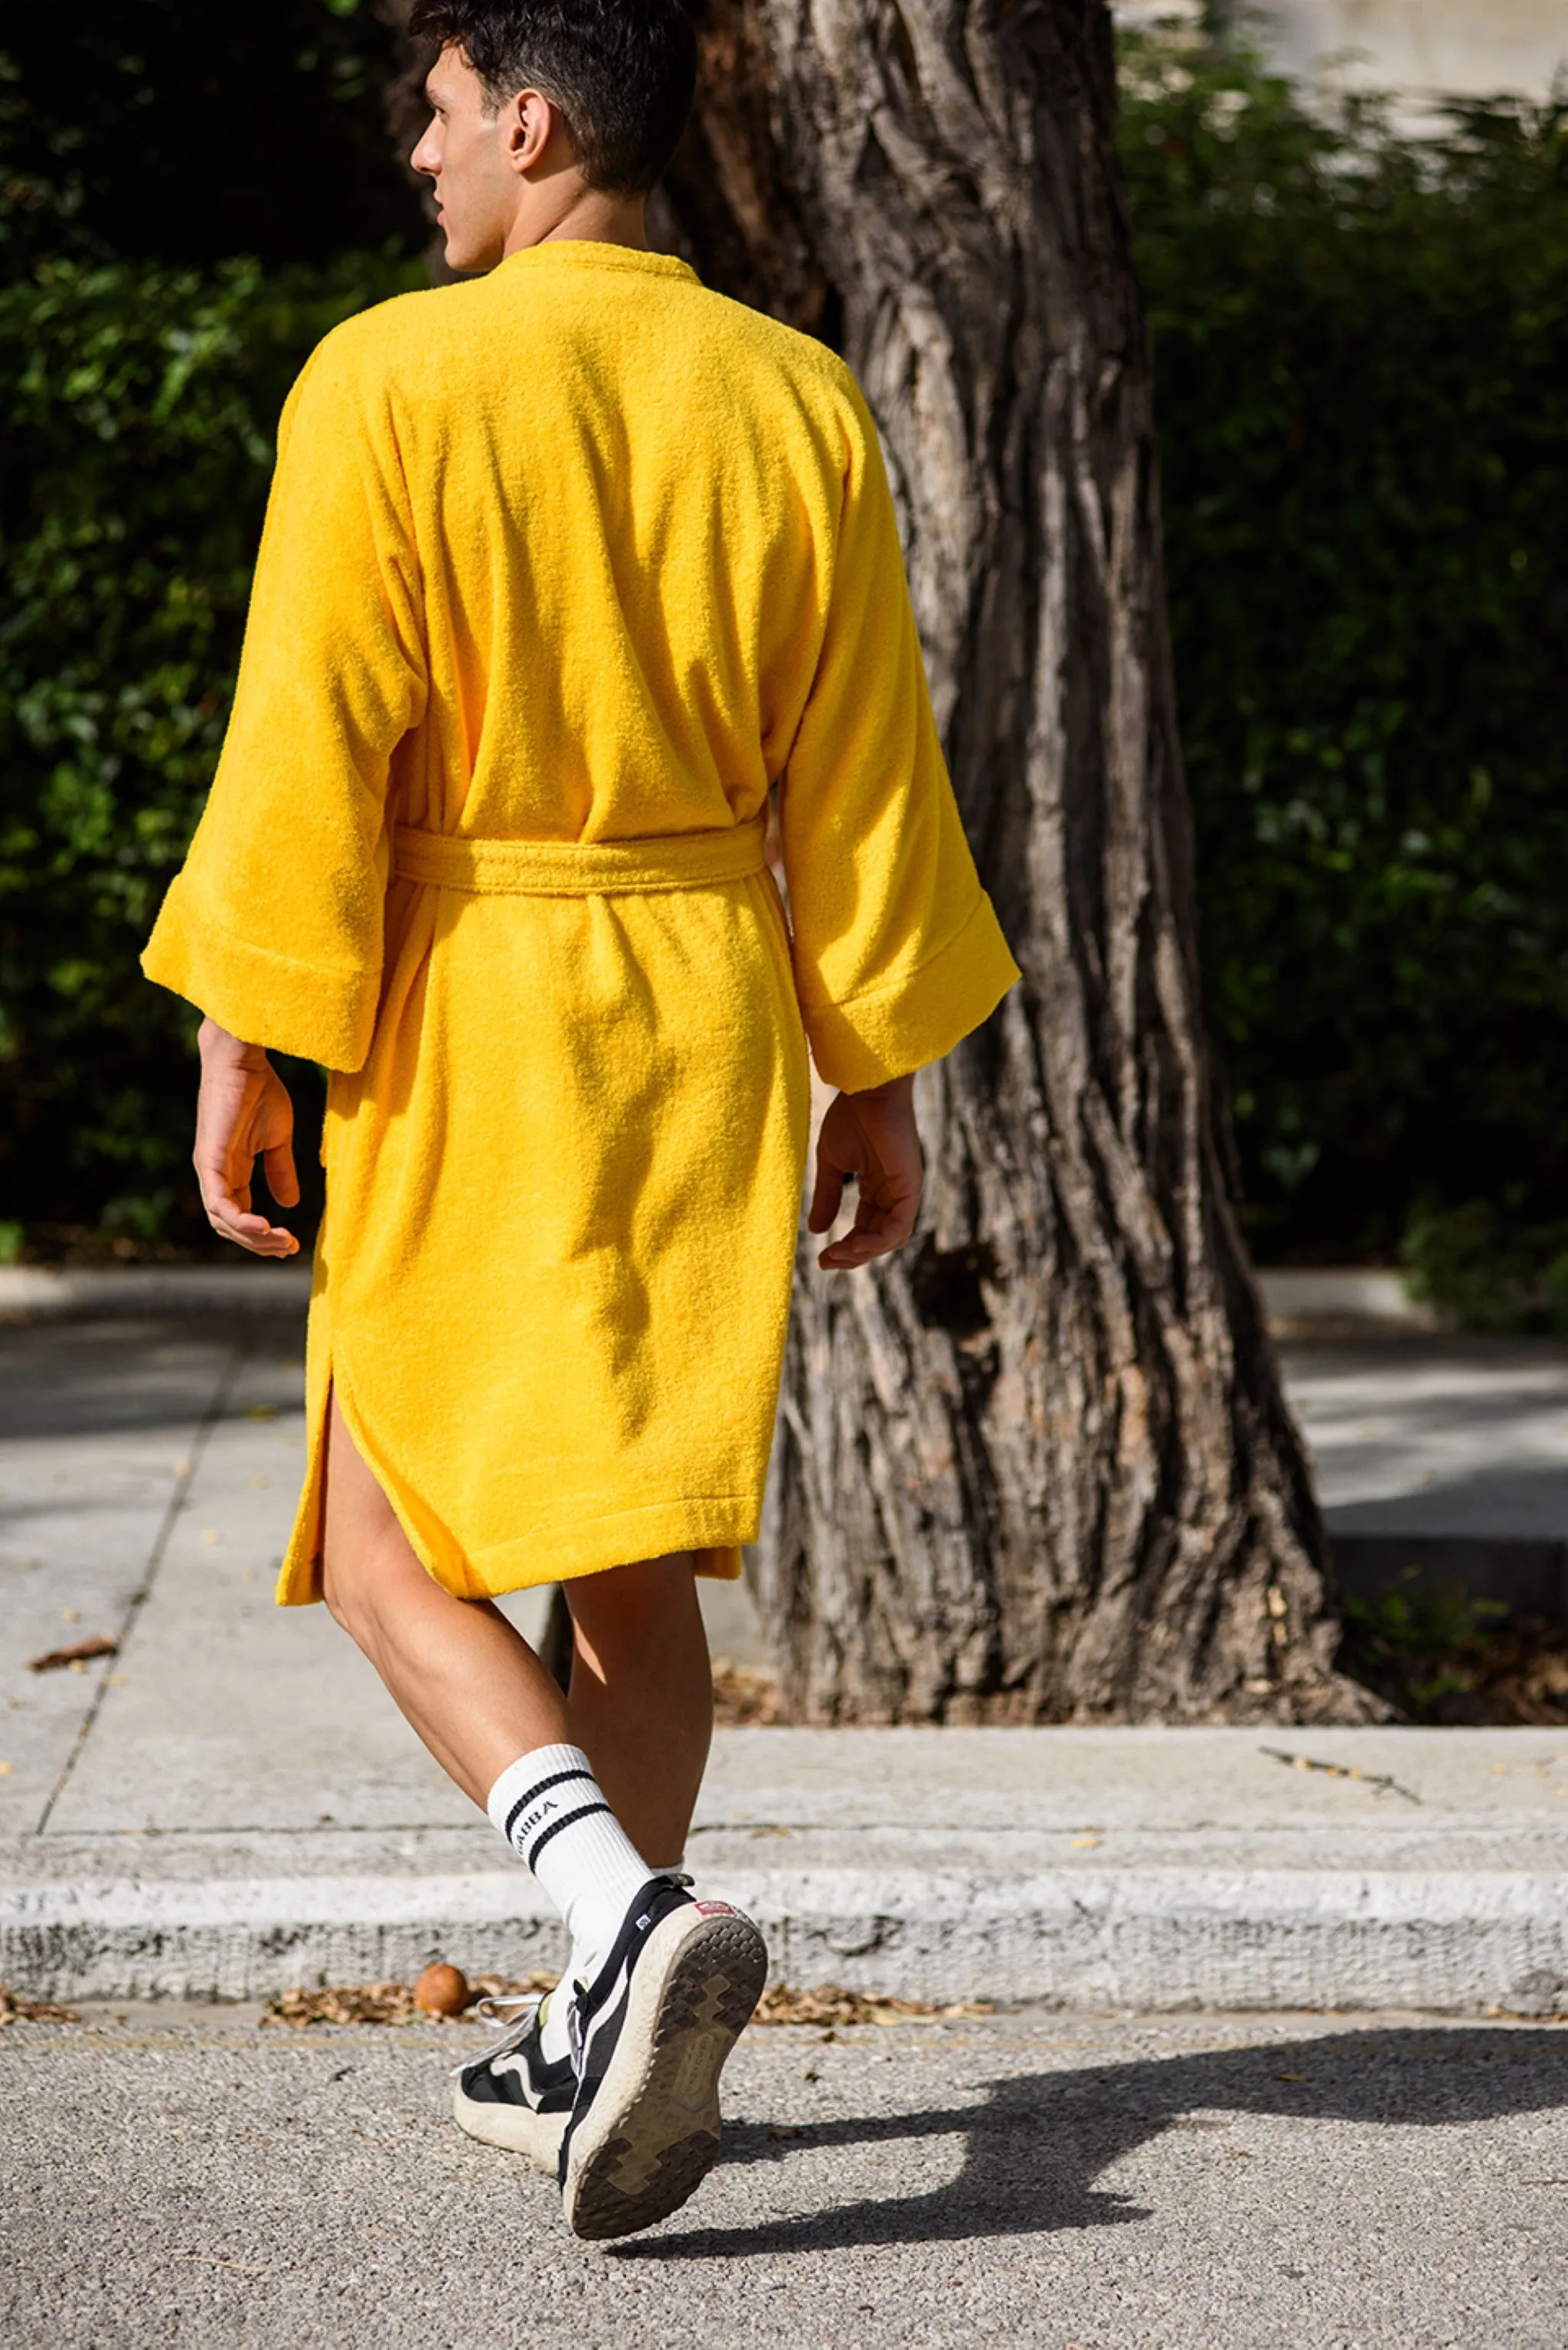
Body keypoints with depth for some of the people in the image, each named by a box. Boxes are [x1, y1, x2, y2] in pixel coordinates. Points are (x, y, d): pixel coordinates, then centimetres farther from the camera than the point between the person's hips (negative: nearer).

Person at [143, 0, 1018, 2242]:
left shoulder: (389, 382, -10)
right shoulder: (796, 402, 3)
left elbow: (311, 746, -12)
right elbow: (862, 776, 5)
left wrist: (245, 1042, -4)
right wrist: (879, 1081, 11)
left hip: (468, 1010, -5)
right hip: (709, 1009, 5)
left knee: (394, 1542, 4)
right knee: (634, 1549, 13)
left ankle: (625, 1907, -20)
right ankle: (605, 2048, 20)